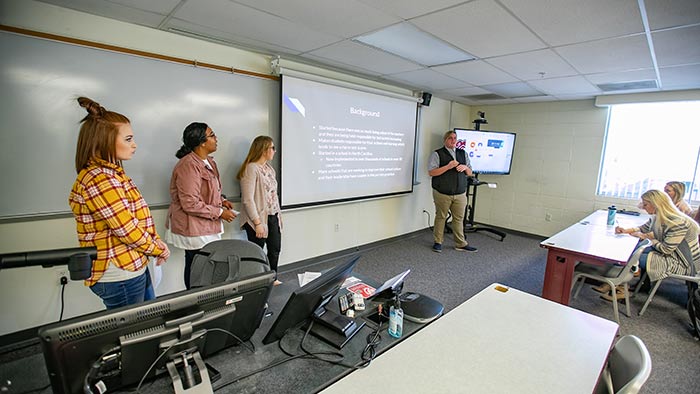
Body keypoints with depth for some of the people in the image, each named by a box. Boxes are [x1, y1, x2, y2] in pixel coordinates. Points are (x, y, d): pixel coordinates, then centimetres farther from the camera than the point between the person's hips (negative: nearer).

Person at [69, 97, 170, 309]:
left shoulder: (111, 173, 9)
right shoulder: (100, 180, -22)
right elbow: (128, 230, -23)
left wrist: (156, 242, -1)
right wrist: (160, 250, -8)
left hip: (134, 268, 9)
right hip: (120, 276, -9)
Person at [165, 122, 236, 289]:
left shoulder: (209, 161, 10)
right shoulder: (189, 165, -20)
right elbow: (190, 204, -23)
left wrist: (222, 200, 6)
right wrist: (220, 212, -16)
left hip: (207, 227, 9)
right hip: (194, 229, -9)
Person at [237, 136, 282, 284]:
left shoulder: (269, 168, 10)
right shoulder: (251, 169, -16)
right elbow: (248, 199, -20)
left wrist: (278, 215, 12)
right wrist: (257, 222, -21)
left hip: (273, 217, 8)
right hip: (258, 218, -8)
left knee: (275, 248, 17)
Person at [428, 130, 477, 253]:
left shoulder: (463, 153, 14)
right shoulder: (437, 154, -3)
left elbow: (470, 173, 17)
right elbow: (431, 172, -13)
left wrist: (465, 167, -6)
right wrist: (448, 166, -20)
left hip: (460, 194, 4)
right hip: (442, 194, -4)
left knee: (459, 219, 9)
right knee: (440, 217, 6)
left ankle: (461, 244, 19)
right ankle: (438, 242, 18)